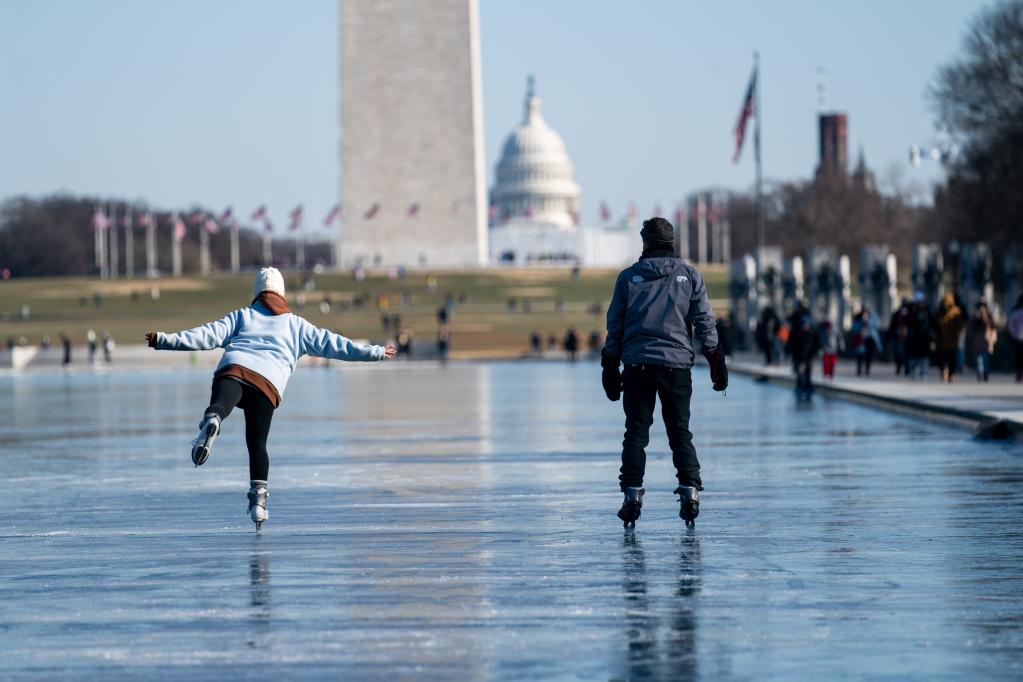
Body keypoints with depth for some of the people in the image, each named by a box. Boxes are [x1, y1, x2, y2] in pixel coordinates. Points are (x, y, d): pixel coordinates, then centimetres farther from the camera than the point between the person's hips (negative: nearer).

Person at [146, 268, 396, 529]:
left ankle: (211, 421, -63)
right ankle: (258, 497, 2)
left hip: (234, 367, -1)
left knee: (220, 405, -28)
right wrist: (375, 352, 35)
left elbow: (209, 335, 18)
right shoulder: (295, 324, 31)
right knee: (257, 443, 10)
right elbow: (330, 343, 29)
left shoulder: (242, 315, 29)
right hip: (269, 383, 1)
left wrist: (165, 341, 17)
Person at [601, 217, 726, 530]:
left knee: (636, 432, 4)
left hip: (637, 365, 0)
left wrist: (610, 366, 13)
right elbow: (705, 321, 3)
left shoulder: (628, 277, 4)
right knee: (680, 431, 7)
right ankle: (689, 490, -4)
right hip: (677, 364, 0)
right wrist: (715, 360, 9)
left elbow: (615, 325, 6)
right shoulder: (689, 276, 4)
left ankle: (633, 495, -2)